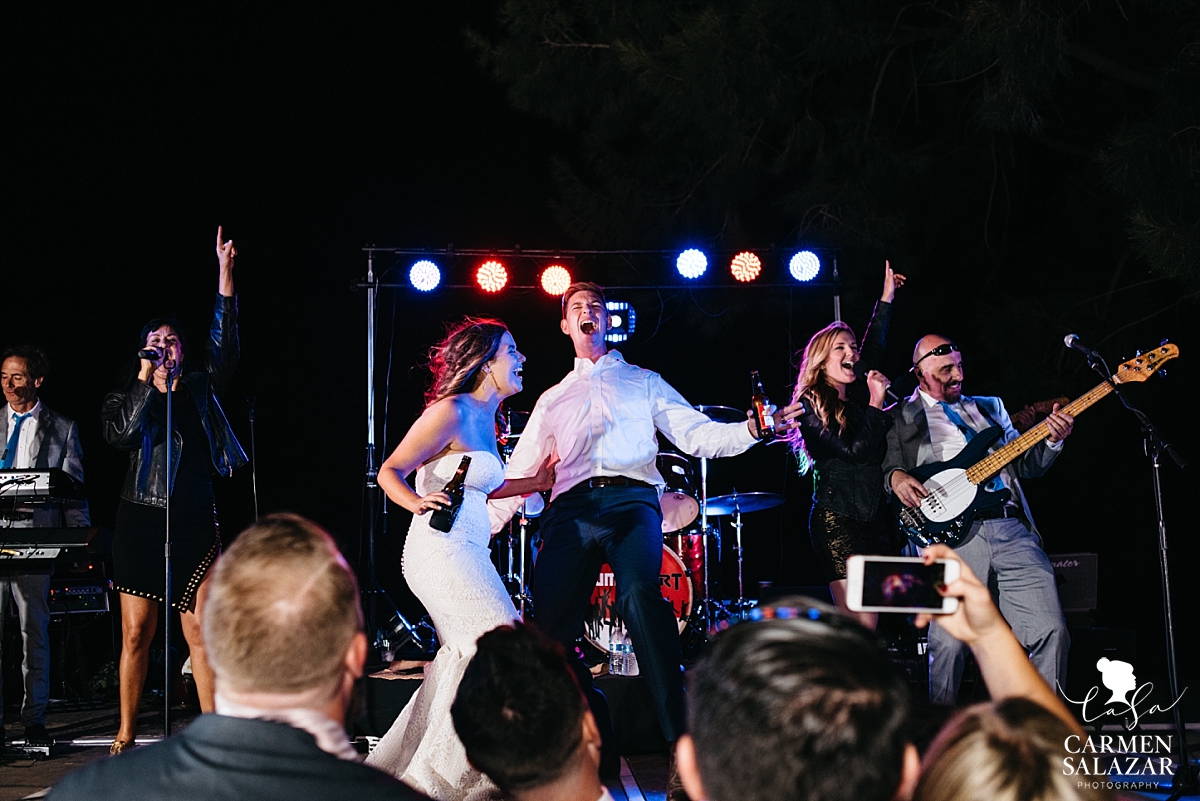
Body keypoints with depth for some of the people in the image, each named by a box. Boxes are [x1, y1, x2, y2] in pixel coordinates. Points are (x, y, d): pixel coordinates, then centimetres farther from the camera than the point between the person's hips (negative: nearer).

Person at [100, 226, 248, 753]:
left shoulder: (200, 391, 12)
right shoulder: (125, 398, 8)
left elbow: (223, 340, 2)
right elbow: (122, 434, -11)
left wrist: (224, 273, -5)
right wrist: (146, 379, -12)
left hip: (195, 522, 1)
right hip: (141, 524, -1)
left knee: (202, 634, -3)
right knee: (136, 635, 1)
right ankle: (126, 735, 10)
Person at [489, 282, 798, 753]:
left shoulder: (643, 382, 25)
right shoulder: (553, 400, 30)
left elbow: (697, 435, 14)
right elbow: (519, 472, 28)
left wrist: (750, 430, -5)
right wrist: (481, 527, 17)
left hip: (631, 501, -3)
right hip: (571, 508, 3)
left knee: (638, 593, -32)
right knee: (550, 622, -15)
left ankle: (680, 732, -35)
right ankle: (595, 737, 2)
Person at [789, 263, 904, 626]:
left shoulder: (854, 402, 17)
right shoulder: (811, 405, -4)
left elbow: (873, 351, 28)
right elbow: (855, 450, -13)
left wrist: (886, 299, 30)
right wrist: (876, 403, -7)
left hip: (872, 520, 8)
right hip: (837, 521, -8)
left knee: (867, 629, 2)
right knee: (859, 627, -15)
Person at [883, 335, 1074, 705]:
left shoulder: (990, 407, 27)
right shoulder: (899, 418, 14)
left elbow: (1025, 465, 23)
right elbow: (881, 466, 7)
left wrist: (1052, 439, 5)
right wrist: (896, 477, -15)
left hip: (1011, 526, 4)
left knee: (1051, 632, -6)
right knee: (948, 644, -14)